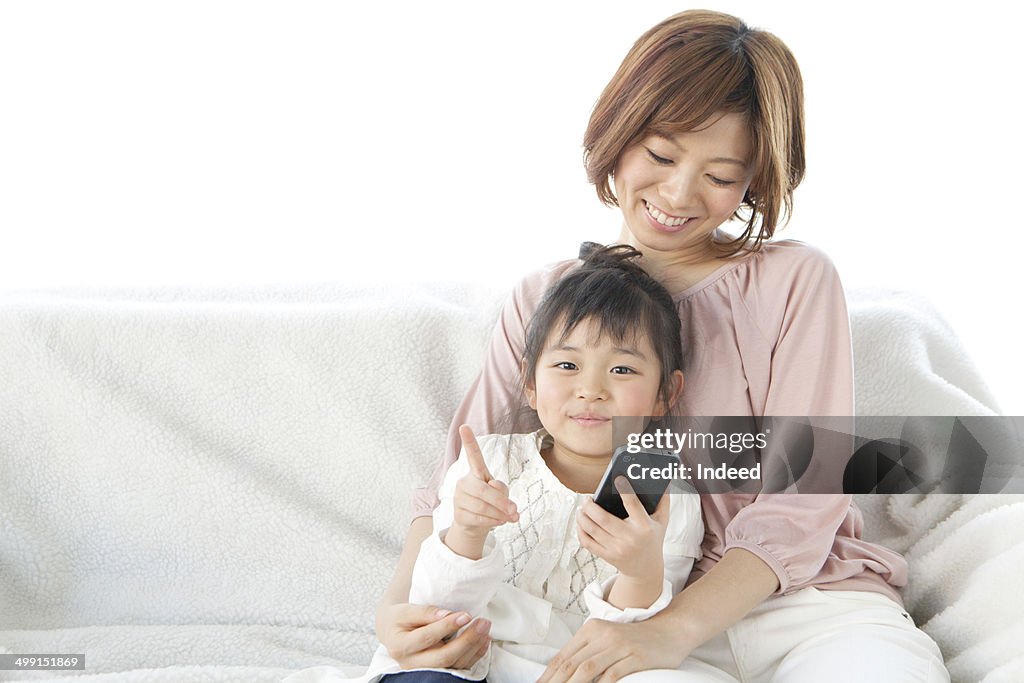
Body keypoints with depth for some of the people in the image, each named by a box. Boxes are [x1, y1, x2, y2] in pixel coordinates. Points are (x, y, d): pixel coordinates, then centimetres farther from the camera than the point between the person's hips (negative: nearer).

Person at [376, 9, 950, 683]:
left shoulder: (797, 281, 2)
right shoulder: (545, 299, 11)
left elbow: (802, 501, -6)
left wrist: (673, 628, -21)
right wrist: (400, 604, -14)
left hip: (808, 600, 0)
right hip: (635, 607, 0)